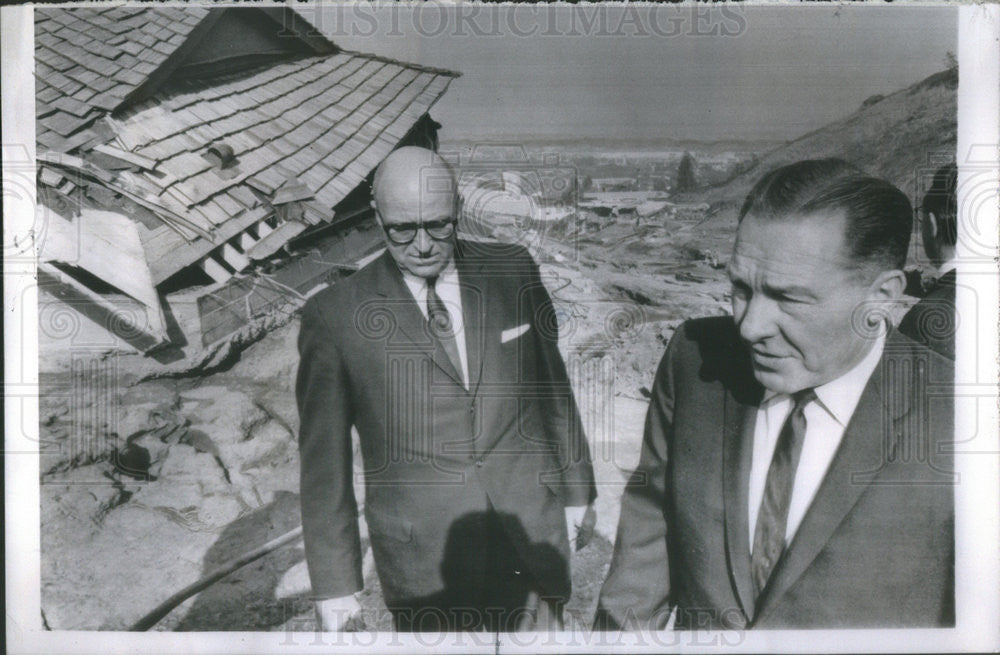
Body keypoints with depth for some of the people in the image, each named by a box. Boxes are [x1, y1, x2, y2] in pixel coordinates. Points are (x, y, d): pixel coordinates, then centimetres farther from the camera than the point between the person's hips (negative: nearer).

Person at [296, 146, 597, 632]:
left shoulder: (513, 272, -1)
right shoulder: (334, 317, -9)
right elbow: (324, 459, -4)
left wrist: (576, 491, 15)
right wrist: (334, 588, -1)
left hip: (532, 535, 3)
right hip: (424, 566, -2)